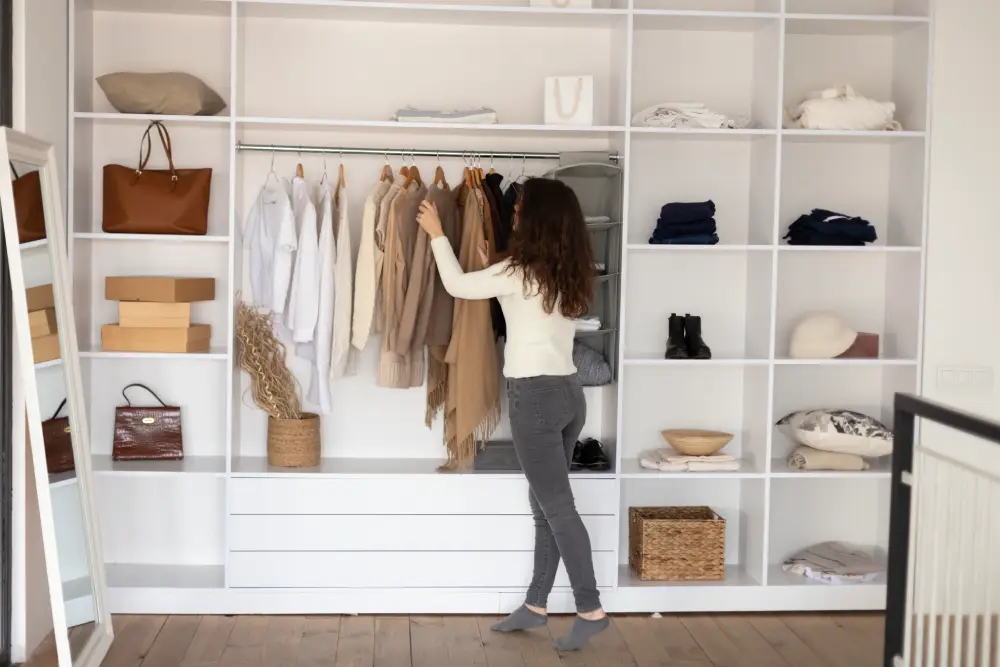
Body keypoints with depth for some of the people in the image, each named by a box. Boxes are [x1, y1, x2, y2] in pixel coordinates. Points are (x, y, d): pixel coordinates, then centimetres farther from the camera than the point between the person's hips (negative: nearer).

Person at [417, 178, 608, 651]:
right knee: (545, 505, 13)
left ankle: (590, 610, 0)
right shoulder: (567, 275, 9)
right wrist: (493, 267, 24)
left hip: (535, 395, -8)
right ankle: (535, 606, 22)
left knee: (557, 508, -3)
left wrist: (437, 233, 11)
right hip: (567, 392, 8)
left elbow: (456, 285, -1)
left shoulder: (520, 272, -13)